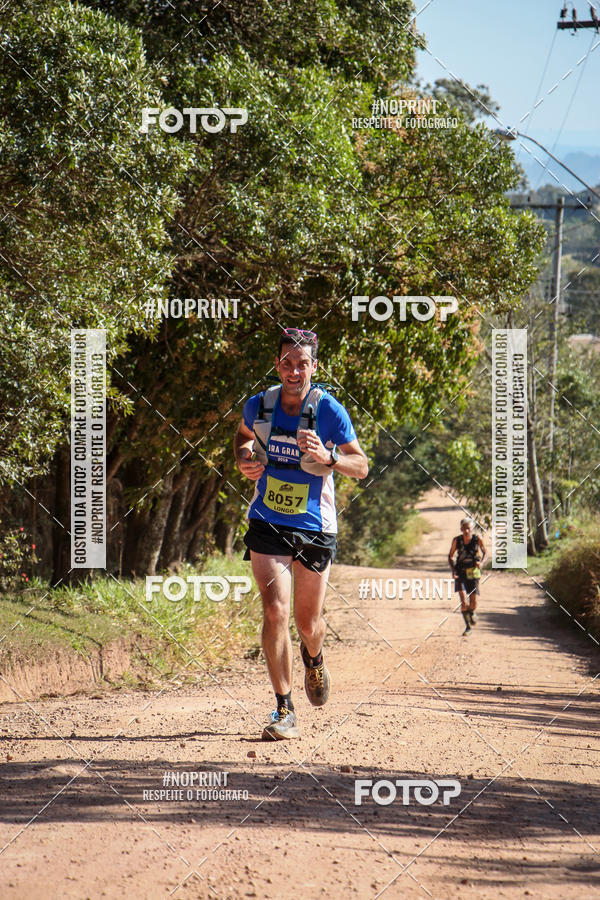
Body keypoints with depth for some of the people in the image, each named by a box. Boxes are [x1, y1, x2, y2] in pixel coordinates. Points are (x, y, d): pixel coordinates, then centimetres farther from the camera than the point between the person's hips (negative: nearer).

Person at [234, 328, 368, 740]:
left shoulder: (329, 411, -12)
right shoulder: (259, 405, -4)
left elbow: (361, 466, -6)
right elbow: (244, 434, 20)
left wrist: (328, 456, -26)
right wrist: (244, 459, -2)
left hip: (315, 529, -1)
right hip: (267, 525, 1)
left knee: (308, 623, 10)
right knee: (275, 612, -15)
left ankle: (314, 659, 48)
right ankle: (285, 712, -9)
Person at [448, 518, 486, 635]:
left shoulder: (477, 539, -7)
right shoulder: (457, 540, -5)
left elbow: (484, 553, 6)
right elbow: (450, 556, 8)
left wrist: (481, 562, -14)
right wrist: (453, 569, -7)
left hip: (473, 573, 0)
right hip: (460, 574, 0)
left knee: (473, 602, -1)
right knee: (464, 601, -15)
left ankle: (472, 612, 38)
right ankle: (468, 627, -1)